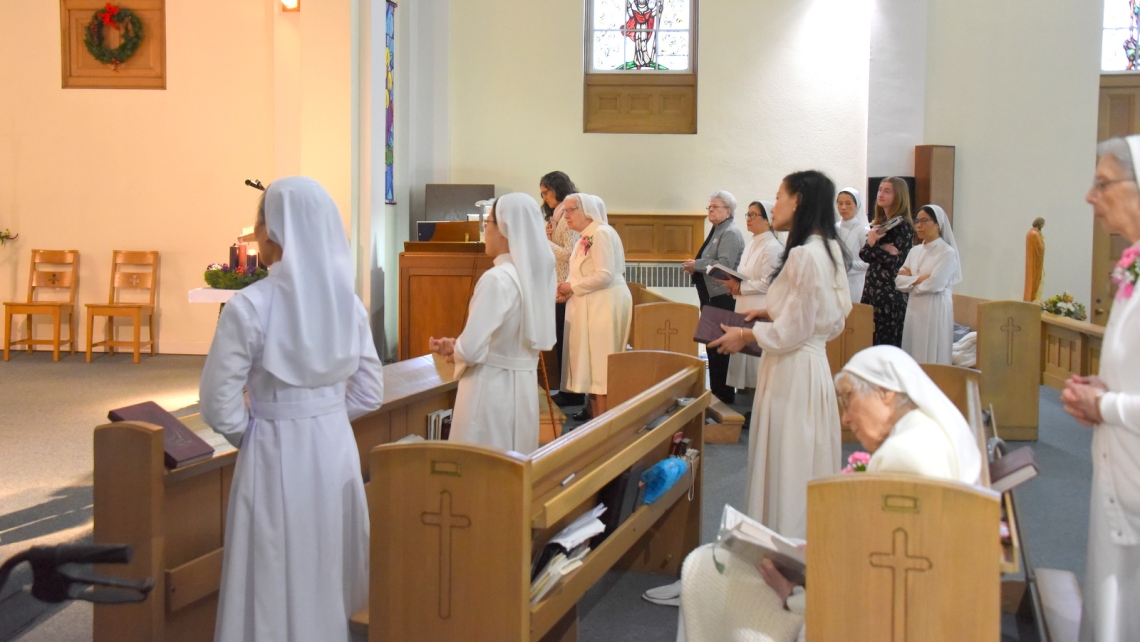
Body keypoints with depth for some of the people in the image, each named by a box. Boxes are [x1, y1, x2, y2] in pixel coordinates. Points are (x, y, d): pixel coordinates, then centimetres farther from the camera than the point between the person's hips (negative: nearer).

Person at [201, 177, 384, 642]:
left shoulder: (250, 305, -16)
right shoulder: (348, 301, -1)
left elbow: (219, 404, -13)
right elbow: (369, 392, 5)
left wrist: (249, 434, 5)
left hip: (275, 455, -5)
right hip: (337, 449, 5)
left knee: (276, 583, 8)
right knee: (327, 574, 20)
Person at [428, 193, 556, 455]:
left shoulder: (497, 279, -19)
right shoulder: (537, 274, 5)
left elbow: (471, 349, -22)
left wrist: (451, 348, 0)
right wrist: (457, 347, 14)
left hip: (491, 388, -8)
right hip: (524, 386, 8)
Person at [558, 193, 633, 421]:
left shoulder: (601, 233, -16)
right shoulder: (587, 236, 14)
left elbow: (604, 275, -23)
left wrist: (572, 287, -15)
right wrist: (569, 288, 0)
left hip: (605, 305, -10)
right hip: (590, 305, 10)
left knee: (600, 361, -6)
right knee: (590, 359, 13)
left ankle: (602, 420, -2)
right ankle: (594, 409, 22)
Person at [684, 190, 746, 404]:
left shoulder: (730, 233, -12)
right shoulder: (716, 231, 17)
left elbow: (724, 264, -23)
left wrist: (696, 264, -15)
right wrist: (695, 267, 7)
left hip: (723, 299, -10)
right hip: (711, 298, 10)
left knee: (720, 349, -6)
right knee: (712, 348, 13)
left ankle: (724, 397, 1)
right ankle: (716, 394, 20)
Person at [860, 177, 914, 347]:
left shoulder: (903, 226, -8)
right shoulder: (878, 223, 13)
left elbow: (895, 262, -12)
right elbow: (864, 254, 2)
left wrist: (873, 244, -14)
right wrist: (882, 249, -15)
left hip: (891, 293, -7)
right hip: (871, 288, 7)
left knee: (886, 345, -4)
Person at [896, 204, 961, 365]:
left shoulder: (947, 252, -8)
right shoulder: (915, 251, 12)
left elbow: (934, 284, -18)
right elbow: (899, 280, 5)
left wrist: (911, 279, -3)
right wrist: (919, 279, -9)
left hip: (935, 311, -6)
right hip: (914, 308, 6)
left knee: (932, 357, -4)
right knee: (912, 358, 7)